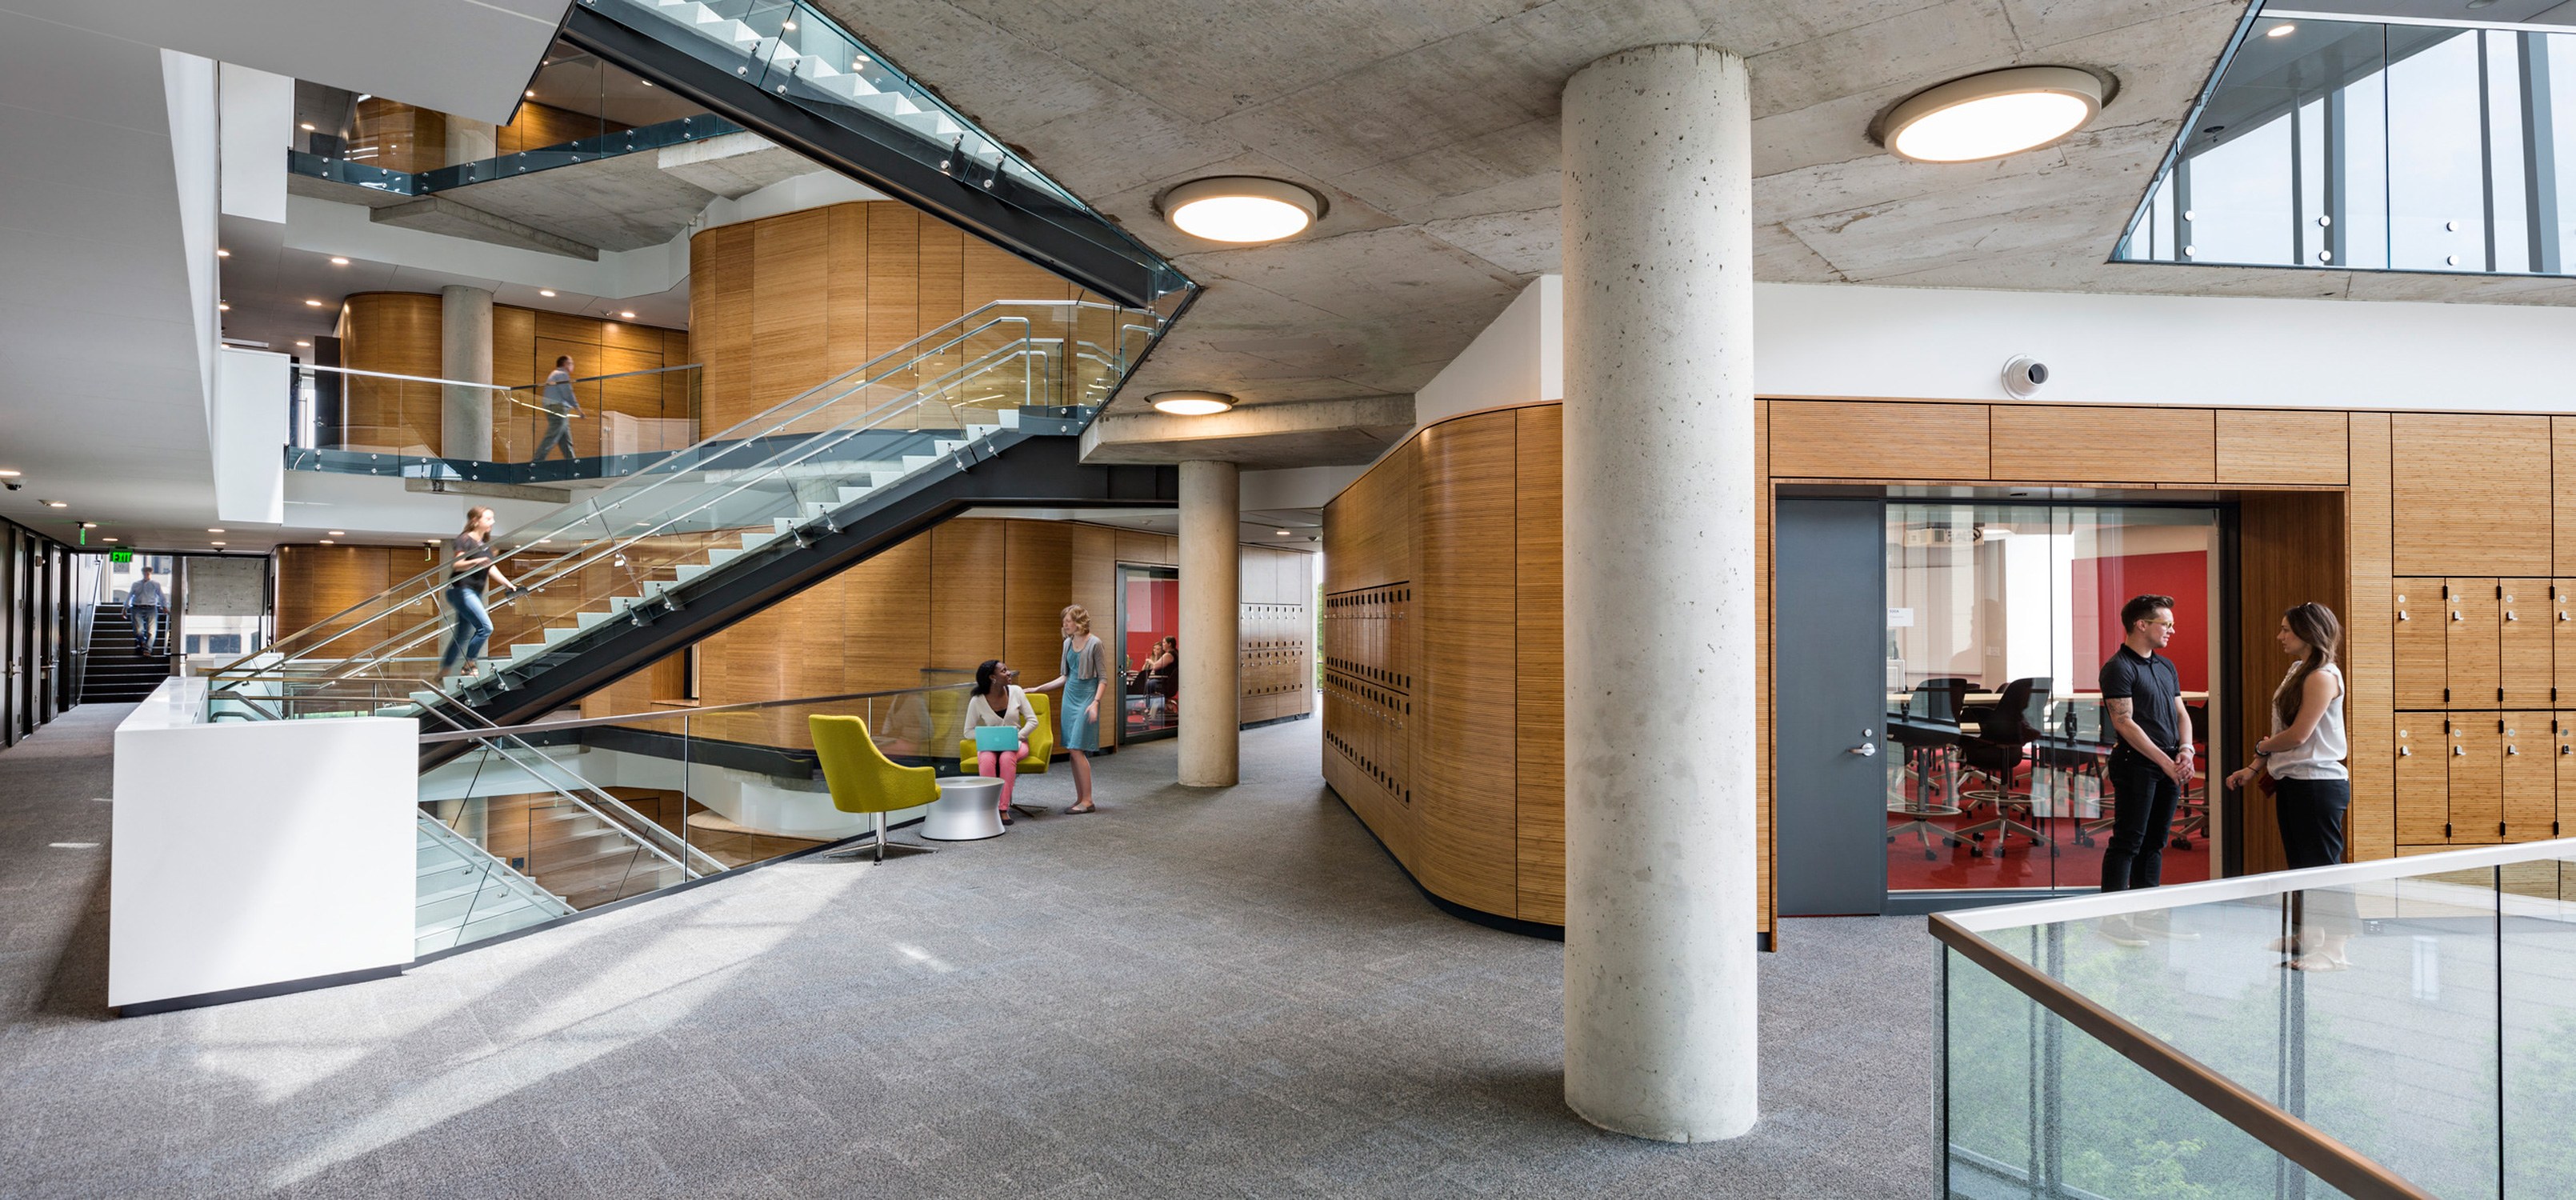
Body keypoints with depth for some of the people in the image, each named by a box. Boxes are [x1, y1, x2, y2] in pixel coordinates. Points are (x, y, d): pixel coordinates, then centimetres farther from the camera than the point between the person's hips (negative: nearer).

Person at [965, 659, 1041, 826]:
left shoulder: (1015, 691, -5)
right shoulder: (977, 701, -9)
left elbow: (1033, 721, -2)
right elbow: (969, 731, 0)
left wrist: (1017, 736, -16)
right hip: (989, 745, 0)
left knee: (1007, 758, -36)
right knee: (987, 760, -36)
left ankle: (1004, 809, -30)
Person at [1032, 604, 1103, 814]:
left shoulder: (1094, 644, -9)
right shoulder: (1068, 643, 12)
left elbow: (1103, 677, -9)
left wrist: (1095, 702, -19)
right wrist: (1038, 688, 17)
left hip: (1086, 700, -7)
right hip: (1070, 698, 7)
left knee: (1077, 749, -11)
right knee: (1073, 751, 6)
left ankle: (1087, 801, -4)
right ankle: (1080, 799, 13)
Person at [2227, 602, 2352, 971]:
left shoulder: (2323, 676, -15)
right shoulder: (2296, 672, 13)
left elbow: (2298, 735, -18)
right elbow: (2282, 731, 16)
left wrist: (2262, 747, 0)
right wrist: (2255, 768, 12)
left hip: (2319, 784, -9)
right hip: (2292, 782, 9)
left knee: (2323, 865, -5)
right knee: (2300, 864, 16)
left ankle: (2335, 949, 1)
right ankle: (2306, 935, 27)